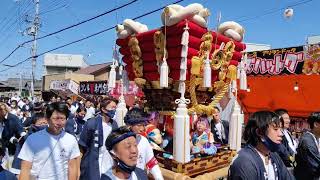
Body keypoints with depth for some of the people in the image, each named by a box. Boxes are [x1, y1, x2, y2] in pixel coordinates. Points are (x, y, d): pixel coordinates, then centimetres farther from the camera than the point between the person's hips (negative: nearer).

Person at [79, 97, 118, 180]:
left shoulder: (114, 124, 3)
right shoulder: (91, 124, -13)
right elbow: (82, 146, -8)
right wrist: (78, 168, -9)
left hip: (110, 166, 5)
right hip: (93, 167, -5)